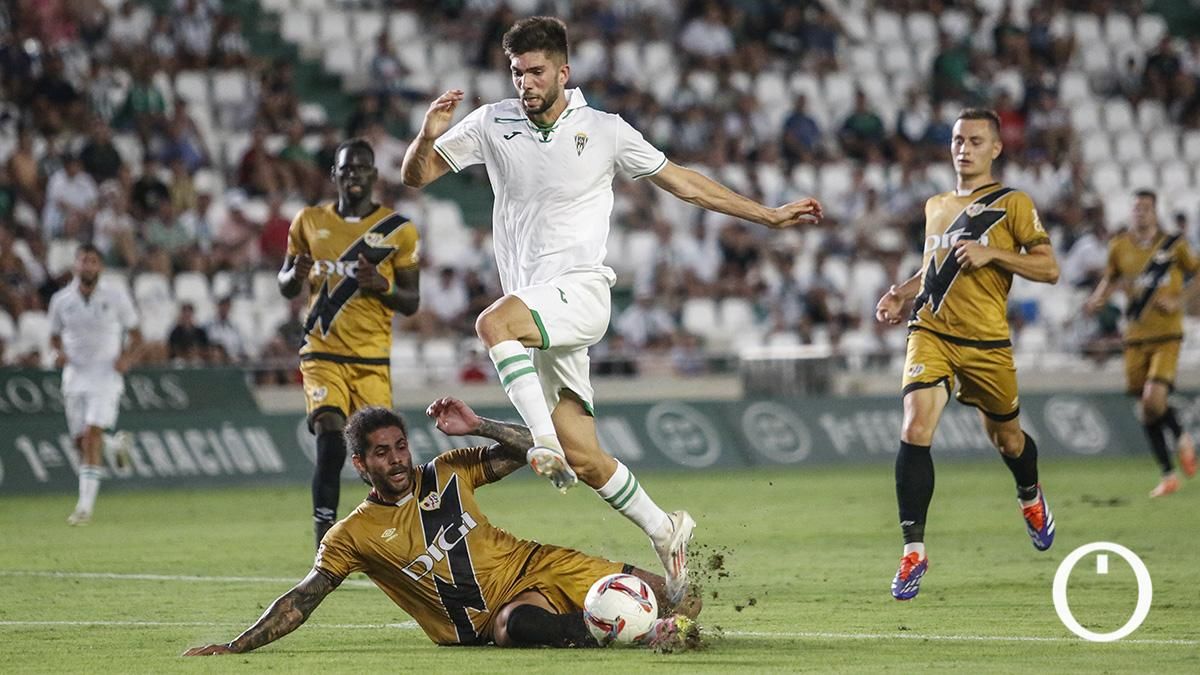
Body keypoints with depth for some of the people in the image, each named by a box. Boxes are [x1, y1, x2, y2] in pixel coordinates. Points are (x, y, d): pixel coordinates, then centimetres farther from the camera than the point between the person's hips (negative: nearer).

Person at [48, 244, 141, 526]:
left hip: (106, 374, -4)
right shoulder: (61, 300, 3)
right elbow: (54, 336, 17)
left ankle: (85, 505, -20)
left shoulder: (116, 296, -2)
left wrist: (127, 357, -13)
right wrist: (59, 352, -5)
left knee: (92, 433, -18)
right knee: (81, 441, 3)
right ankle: (116, 444, 38)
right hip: (74, 374, 4)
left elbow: (135, 335, 6)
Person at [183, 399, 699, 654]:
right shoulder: (352, 536, -2)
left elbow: (527, 449, 12)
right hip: (497, 613, -4)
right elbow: (300, 602, -3)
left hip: (534, 566, 4)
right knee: (517, 626, -43)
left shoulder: (447, 473, 7)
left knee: (651, 589, -17)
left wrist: (476, 427, -5)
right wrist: (235, 647, -11)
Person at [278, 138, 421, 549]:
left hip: (372, 360, 0)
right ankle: (325, 542, -15)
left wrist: (381, 284, -17)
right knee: (330, 442, -18)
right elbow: (285, 287, 16)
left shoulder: (398, 230, 2)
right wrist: (296, 274, -8)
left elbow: (411, 303, 4)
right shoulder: (309, 222, 7)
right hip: (323, 355, 0)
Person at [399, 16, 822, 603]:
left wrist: (769, 216, 14)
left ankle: (545, 441, -34)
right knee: (582, 456, -2)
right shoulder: (493, 123, 8)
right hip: (531, 312, 3)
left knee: (493, 323, -35)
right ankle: (664, 531, 14)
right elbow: (415, 177, 10)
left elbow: (684, 184, 13)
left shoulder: (603, 130, 4)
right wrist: (427, 136, -13)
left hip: (580, 291, -3)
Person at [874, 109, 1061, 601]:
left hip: (986, 342, -3)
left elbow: (1048, 268, -6)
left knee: (1006, 438, 13)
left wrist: (992, 253, -17)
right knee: (915, 430, -18)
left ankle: (1031, 499, 50)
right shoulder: (935, 206, 15)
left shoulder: (1012, 204, -1)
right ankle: (913, 550, -14)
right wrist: (901, 294, 15)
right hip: (931, 333, 3)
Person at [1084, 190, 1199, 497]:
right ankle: (1168, 475, 17)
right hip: (1135, 337, 3)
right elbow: (1111, 278, 21)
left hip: (1167, 335, -3)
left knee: (1154, 399, -20)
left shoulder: (1174, 244, -2)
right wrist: (1099, 297, 1)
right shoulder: (1119, 246, 5)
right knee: (1145, 410, 3)